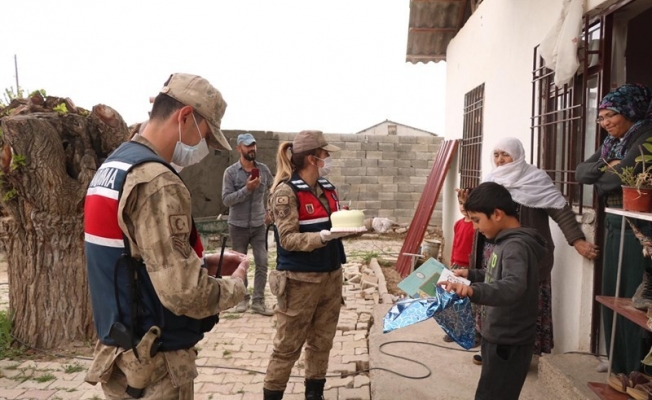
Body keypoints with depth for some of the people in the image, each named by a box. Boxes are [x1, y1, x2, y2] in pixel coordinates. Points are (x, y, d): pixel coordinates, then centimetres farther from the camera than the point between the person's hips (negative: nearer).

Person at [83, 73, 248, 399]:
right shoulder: (156, 181, -24)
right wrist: (236, 285, -10)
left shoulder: (113, 166, 7)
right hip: (153, 363, -9)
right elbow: (184, 293, -29)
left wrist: (202, 262, 8)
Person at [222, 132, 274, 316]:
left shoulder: (263, 169, 1)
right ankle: (243, 298, 24)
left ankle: (258, 301, 8)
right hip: (238, 226, -2)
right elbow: (226, 199, -13)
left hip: (259, 225, 2)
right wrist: (247, 189, -23)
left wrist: (270, 211, 10)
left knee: (262, 264, 0)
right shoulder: (231, 172, -7)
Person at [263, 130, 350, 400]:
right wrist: (323, 236, -30)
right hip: (300, 280, -7)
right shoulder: (287, 191, -14)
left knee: (322, 342, 17)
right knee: (288, 347, 5)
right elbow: (288, 239, -19)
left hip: (331, 276, 7)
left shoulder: (327, 188, 6)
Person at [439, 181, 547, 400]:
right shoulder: (508, 241, 8)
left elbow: (513, 287, -42)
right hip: (499, 339, 10)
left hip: (508, 344, -10)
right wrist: (471, 274, 16)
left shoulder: (516, 246, -24)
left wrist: (473, 291, -57)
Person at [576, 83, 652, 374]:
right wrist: (604, 166, -14)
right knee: (612, 293, 13)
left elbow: (623, 174, -24)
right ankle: (618, 360, 28)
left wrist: (598, 180, -4)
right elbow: (580, 172, 5)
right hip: (614, 225, 8)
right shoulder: (611, 143, 13)